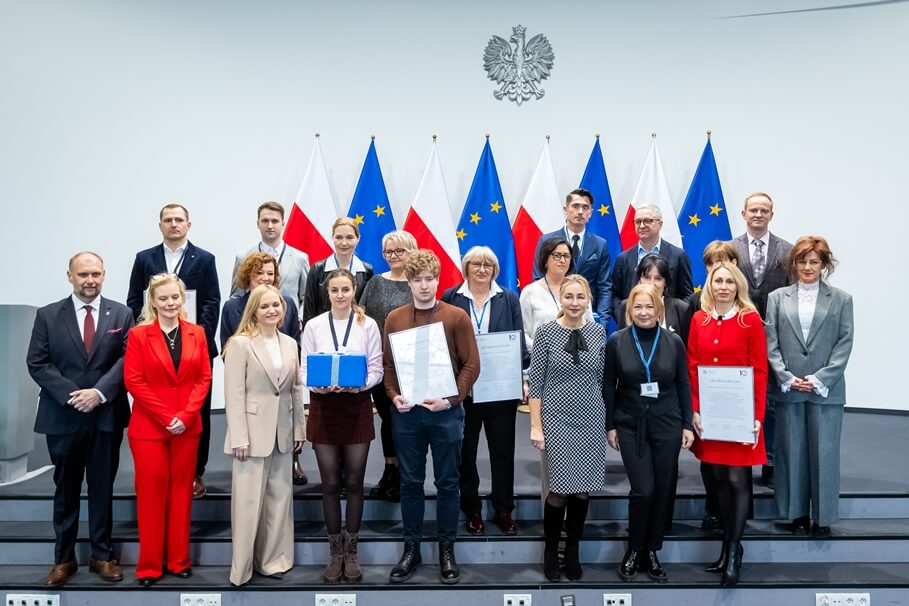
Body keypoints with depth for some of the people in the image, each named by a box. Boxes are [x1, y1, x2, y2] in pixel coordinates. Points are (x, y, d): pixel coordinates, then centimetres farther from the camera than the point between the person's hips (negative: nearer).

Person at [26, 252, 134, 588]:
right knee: (66, 490, 10)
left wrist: (99, 392, -16)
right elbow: (37, 363, -3)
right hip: (62, 416, 0)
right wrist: (70, 395, -14)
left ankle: (102, 555, 20)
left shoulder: (121, 314, 3)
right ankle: (63, 559, 20)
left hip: (106, 415, 0)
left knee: (103, 488, 9)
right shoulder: (48, 315, 3)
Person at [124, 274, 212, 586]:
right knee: (151, 493, 4)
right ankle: (149, 564, 15)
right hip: (149, 426, -2)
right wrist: (166, 416, -13)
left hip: (188, 427, 3)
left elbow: (204, 377, 2)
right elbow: (133, 381, -8)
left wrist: (186, 415, -10)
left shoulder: (197, 333, 5)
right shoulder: (138, 334, -4)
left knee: (181, 491, 10)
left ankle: (178, 559, 20)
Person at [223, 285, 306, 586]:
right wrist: (239, 438, -15)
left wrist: (299, 429, 9)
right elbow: (234, 395, -11)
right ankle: (242, 567, 14)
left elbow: (296, 390, 12)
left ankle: (272, 559, 24)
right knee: (249, 502, 1)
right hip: (253, 432, -5)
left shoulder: (290, 344, 10)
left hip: (282, 434, 6)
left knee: (280, 498, 11)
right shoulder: (240, 344, -7)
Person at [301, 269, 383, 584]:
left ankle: (351, 552, 22)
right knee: (330, 484, 7)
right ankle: (336, 553, 22)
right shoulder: (313, 326, 1)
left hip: (357, 408, 0)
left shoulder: (368, 325, -1)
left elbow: (376, 370, -1)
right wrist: (321, 385, -18)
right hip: (323, 408, 1)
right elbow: (304, 369, 1)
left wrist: (357, 384, -19)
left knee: (354, 483, 7)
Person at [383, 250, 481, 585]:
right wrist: (394, 396, -7)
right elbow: (388, 364, 8)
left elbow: (471, 364, -3)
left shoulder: (457, 316, -2)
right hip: (406, 413, 2)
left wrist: (450, 399, -13)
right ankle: (411, 549, 22)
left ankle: (447, 550, 20)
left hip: (446, 412, -2)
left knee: (447, 483, 7)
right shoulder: (394, 318, 5)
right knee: (410, 483, 10)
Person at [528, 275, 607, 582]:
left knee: (583, 489, 6)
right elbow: (535, 381, -5)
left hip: (591, 419, 3)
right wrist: (535, 426, -8)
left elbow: (602, 378, 10)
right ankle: (550, 550, 17)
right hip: (557, 418, -3)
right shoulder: (545, 332, -6)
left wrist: (608, 421, 9)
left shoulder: (598, 332, 3)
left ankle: (573, 551, 24)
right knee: (561, 488, -5)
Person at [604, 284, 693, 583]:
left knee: (664, 490, 5)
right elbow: (608, 386, 1)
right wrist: (610, 426, 0)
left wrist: (687, 424, 1)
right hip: (631, 426, -2)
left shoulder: (674, 341, 0)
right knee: (643, 490, -7)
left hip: (667, 425, 2)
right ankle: (634, 552, 14)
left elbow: (683, 385, 5)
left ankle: (652, 551, 23)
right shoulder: (616, 342, -3)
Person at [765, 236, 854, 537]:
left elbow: (845, 344, 0)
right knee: (792, 452, 6)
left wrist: (820, 379, -9)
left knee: (824, 452, 2)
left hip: (826, 390, -1)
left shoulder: (841, 300, 6)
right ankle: (797, 513, 18)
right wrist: (787, 377, -7)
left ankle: (823, 517, 13)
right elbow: (771, 343, 3)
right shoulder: (777, 298, 8)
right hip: (788, 389, 1)